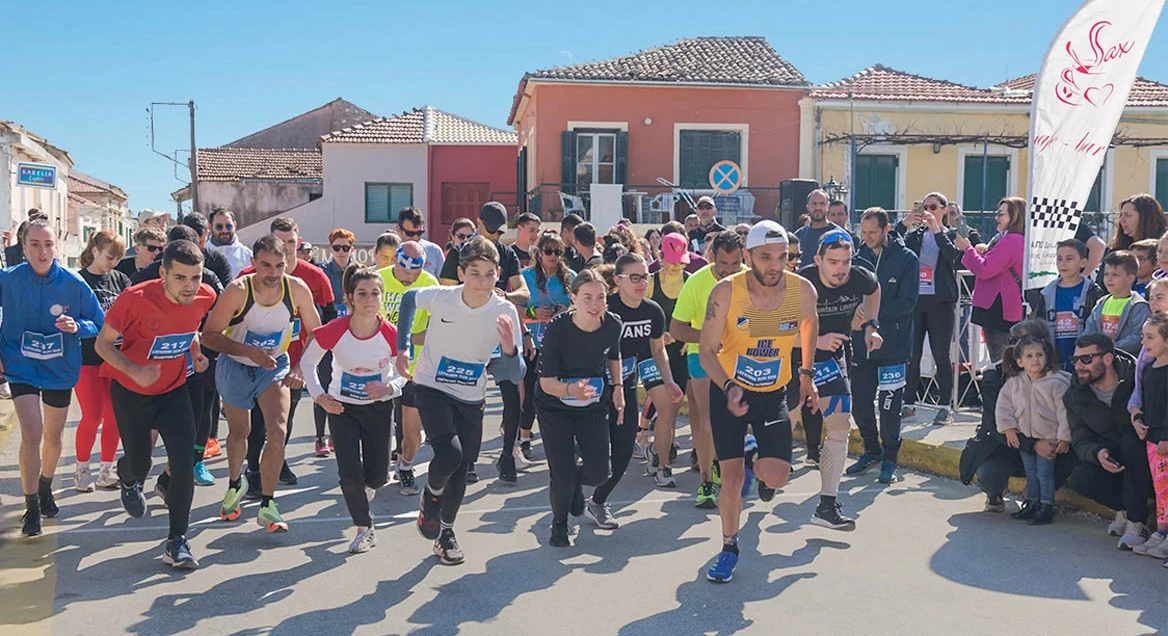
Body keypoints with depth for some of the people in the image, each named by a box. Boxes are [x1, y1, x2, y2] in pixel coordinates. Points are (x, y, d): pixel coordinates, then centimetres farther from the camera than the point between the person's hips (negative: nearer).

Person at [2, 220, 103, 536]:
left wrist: (77, 326, -25)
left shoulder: (74, 283, -13)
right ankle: (31, 507, 1)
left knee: (54, 436, 17)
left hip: (60, 368, 2)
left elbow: (98, 324, -6)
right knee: (31, 434, -14)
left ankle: (46, 488, 44)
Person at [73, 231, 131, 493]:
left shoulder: (119, 279, 6)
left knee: (115, 415, 5)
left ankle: (106, 471, 16)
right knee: (92, 416, -4)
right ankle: (81, 469, 15)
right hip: (87, 357, -3)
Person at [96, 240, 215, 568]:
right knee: (139, 464, 9)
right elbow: (103, 343, -15)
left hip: (174, 389, 2)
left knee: (184, 464, -10)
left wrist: (196, 351, -9)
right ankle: (128, 477, 50)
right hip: (130, 390, -2)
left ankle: (177, 541, 4)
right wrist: (134, 371, -32)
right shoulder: (136, 299, -28)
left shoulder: (206, 296, -16)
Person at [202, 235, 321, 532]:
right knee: (239, 433, 17)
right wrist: (248, 351, -34)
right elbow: (209, 335, -22)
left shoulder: (297, 289, -19)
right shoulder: (238, 290, -25)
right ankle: (235, 485, 49)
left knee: (278, 432, -17)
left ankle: (267, 507, -2)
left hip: (274, 366, 1)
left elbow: (315, 332, -4)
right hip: (235, 367, -1)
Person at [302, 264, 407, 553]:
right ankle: (364, 529, 16)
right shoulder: (334, 331, -23)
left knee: (377, 475, 6)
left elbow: (402, 373, -6)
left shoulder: (391, 334, -21)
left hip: (379, 407, 1)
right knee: (350, 475, -8)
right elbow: (308, 361, -6)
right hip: (342, 408, -1)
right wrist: (319, 395, -18)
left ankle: (362, 491, 45)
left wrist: (388, 388, -26)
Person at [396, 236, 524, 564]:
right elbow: (408, 299, 4)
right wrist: (402, 347, 4)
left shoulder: (506, 312, -19)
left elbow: (515, 377, -18)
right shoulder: (439, 297, -21)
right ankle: (431, 495, 11)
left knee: (461, 470, 9)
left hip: (471, 399, 2)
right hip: (431, 389, -2)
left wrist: (510, 349, -39)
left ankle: (445, 531, 35)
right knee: (449, 455, -24)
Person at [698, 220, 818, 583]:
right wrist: (729, 387, -28)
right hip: (728, 390, -1)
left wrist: (806, 372, 12)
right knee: (732, 475, 0)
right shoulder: (726, 291, -21)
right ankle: (729, 548, 23)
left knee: (776, 477, -11)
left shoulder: (802, 290, -15)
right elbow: (707, 350, -13)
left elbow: (810, 323, 10)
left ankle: (759, 466, 28)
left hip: (773, 393, 1)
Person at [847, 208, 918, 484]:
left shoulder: (907, 259, -3)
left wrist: (874, 315, -18)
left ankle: (890, 458, 16)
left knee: (889, 405, -1)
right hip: (861, 343, 4)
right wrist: (865, 323, -9)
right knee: (860, 402, 9)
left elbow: (907, 302, -10)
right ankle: (872, 450, 29)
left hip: (893, 344, -4)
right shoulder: (860, 258, 8)